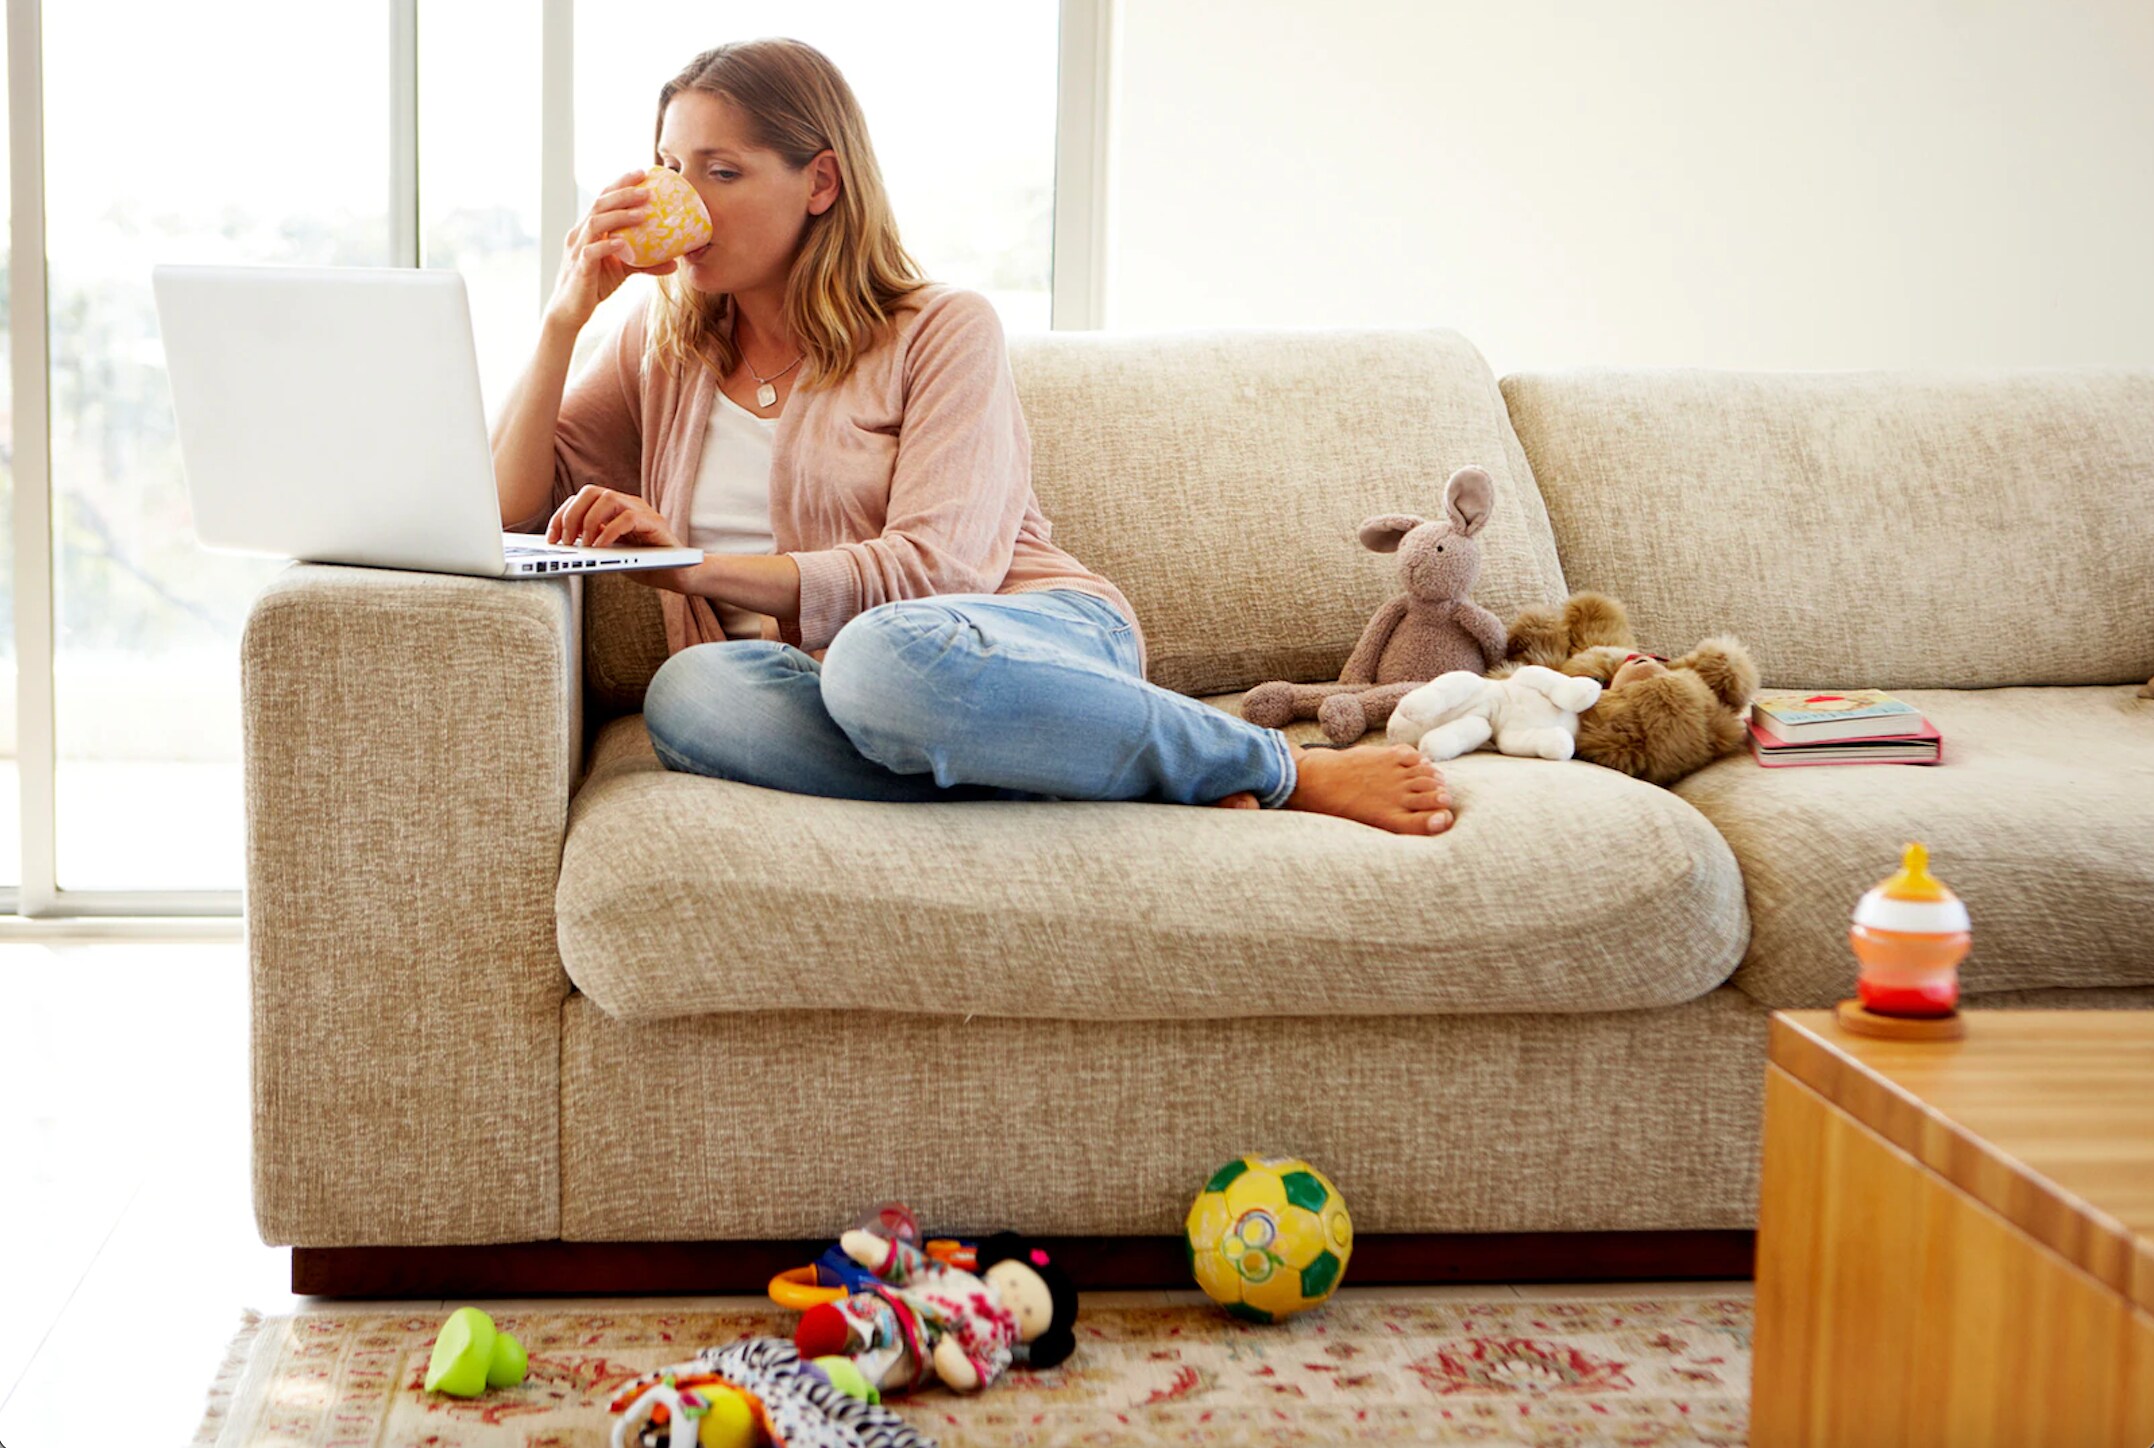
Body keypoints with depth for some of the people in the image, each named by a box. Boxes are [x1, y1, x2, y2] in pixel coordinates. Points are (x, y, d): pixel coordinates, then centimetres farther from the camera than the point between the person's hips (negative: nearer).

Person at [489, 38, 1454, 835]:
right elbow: (504, 514, 10)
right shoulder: (662, 349, 18)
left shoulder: (942, 332, 4)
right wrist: (566, 315, 1)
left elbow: (934, 570, -10)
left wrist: (697, 566, -18)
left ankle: (1284, 773, -24)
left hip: (1037, 634, -3)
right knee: (688, 694, -34)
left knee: (885, 658, -42)